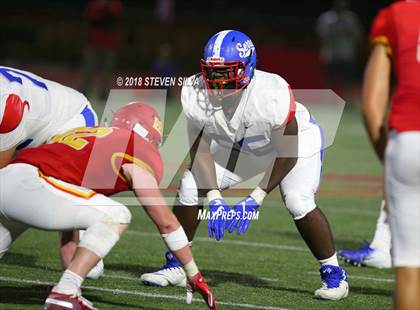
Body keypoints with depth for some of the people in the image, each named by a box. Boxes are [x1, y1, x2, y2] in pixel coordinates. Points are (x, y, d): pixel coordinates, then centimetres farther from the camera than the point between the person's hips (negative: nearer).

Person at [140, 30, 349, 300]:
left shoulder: (272, 95, -40)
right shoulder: (196, 94, -29)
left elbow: (288, 153, -27)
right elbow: (200, 150, -17)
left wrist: (256, 199, -30)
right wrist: (214, 198, -29)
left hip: (295, 138, -4)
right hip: (242, 145, 5)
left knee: (298, 202, -27)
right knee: (191, 186, -9)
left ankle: (333, 272, -6)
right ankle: (176, 266, 7)